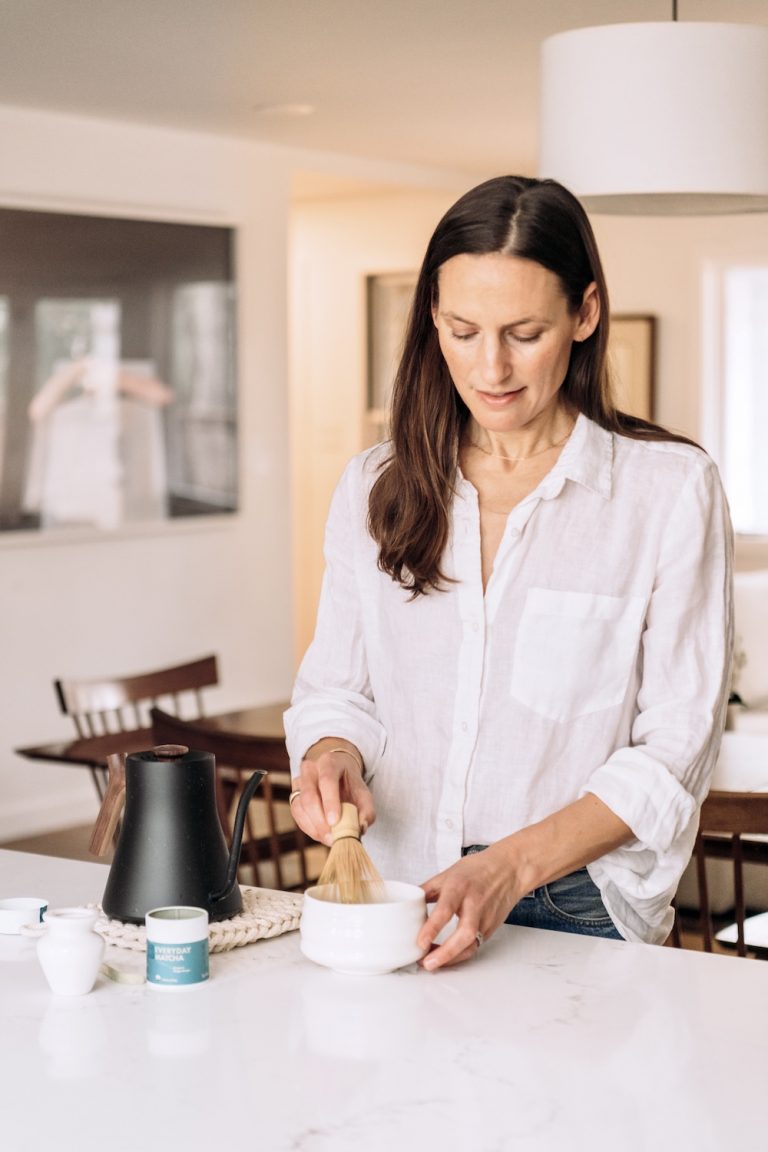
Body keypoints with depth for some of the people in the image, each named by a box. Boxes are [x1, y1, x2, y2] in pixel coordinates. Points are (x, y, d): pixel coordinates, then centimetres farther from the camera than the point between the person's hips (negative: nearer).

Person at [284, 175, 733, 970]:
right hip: (396, 901, 3)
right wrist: (331, 754, -6)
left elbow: (674, 749, -3)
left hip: (578, 913, -3)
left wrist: (513, 865, -15)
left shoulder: (670, 491, -1)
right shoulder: (375, 487, 12)